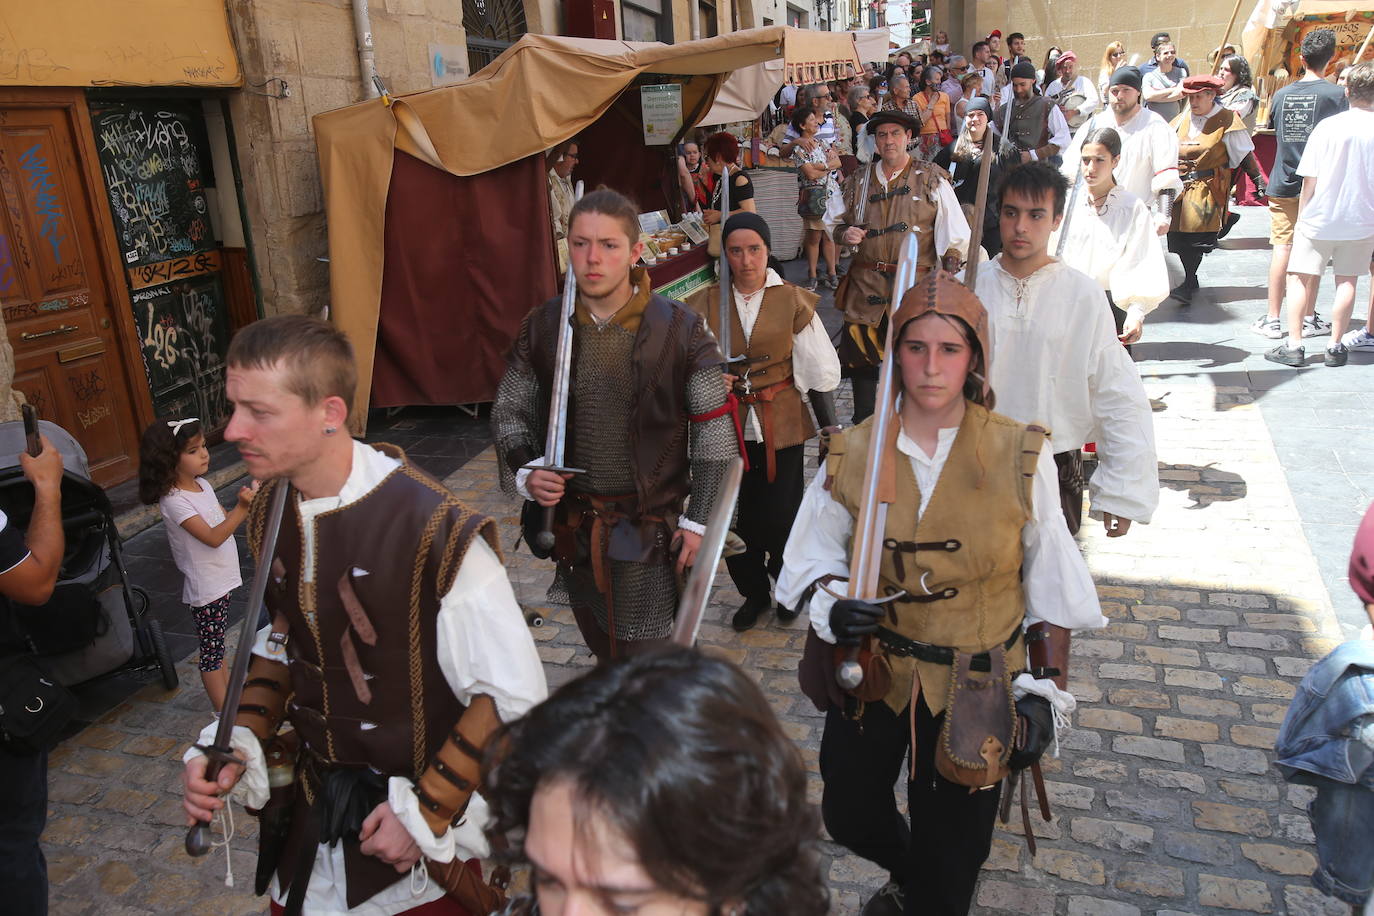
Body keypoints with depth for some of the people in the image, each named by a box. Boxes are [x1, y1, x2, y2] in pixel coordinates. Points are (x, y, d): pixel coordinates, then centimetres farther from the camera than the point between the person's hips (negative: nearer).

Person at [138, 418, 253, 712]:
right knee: (211, 649, 4)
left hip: (222, 580, 8)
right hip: (205, 587, -8)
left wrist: (244, 504, -9)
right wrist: (242, 508, -36)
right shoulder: (174, 502, -22)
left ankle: (229, 693, 37)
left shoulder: (202, 485, 4)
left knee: (216, 644, 23)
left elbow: (224, 520, 8)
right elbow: (213, 537, -28)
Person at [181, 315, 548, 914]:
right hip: (315, 813, 6)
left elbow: (513, 695, -20)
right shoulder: (270, 510, -6)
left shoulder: (433, 533, -27)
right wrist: (236, 742, -4)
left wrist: (429, 810, -16)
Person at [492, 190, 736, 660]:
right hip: (573, 523, 4)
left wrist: (699, 520, -7)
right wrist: (524, 472, -10)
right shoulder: (541, 327, -3)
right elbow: (510, 411, 8)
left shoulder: (680, 331, -11)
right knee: (601, 648, 23)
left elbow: (714, 435, -6)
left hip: (650, 527, -3)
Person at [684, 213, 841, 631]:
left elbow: (819, 372, 0)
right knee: (736, 518, 7)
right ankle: (753, 593, 33)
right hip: (728, 424, 2)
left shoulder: (793, 302, -3)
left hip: (781, 426, -1)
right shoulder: (705, 304, 0)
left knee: (781, 516, 1)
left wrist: (830, 429, -1)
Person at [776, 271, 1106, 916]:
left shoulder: (1022, 456, -12)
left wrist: (1041, 691, -5)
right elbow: (814, 555, 2)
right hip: (872, 673, 2)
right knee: (849, 817, 20)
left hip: (975, 685, -2)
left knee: (950, 857, 11)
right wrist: (831, 606, -18)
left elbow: (1050, 589, -4)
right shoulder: (854, 452, -9)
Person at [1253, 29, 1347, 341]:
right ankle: (1308, 318, 12)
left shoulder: (1281, 95, 3)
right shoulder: (1336, 94, -8)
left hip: (1282, 184, 2)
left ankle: (1272, 319, 5)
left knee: (1282, 248, 5)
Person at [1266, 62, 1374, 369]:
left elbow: (1310, 180, -5)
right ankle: (1335, 347, 13)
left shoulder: (1327, 126, -7)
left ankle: (1294, 345, 2)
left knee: (1302, 280, 5)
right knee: (1347, 282, 11)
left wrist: (1301, 218, 5)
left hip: (1318, 219, -1)